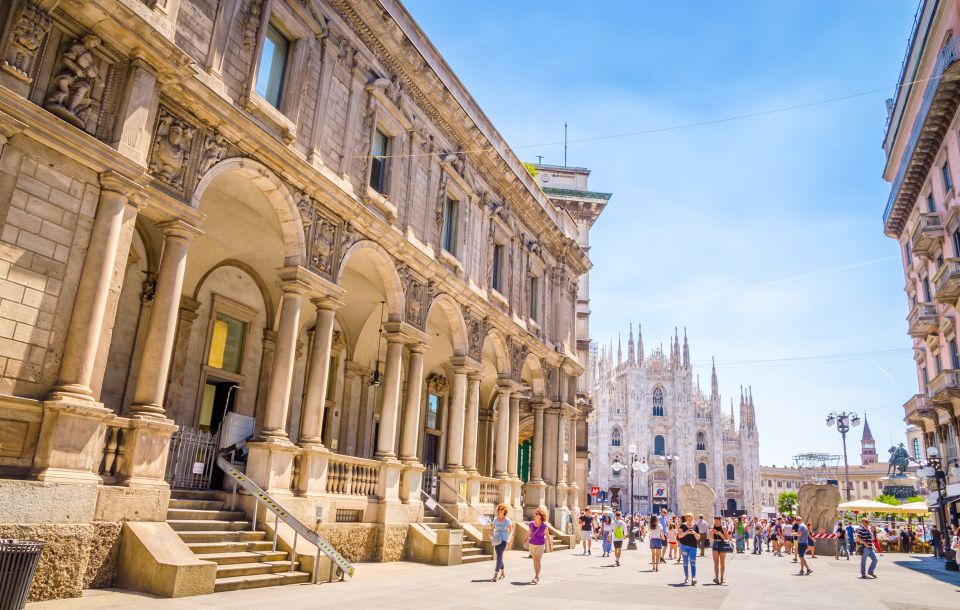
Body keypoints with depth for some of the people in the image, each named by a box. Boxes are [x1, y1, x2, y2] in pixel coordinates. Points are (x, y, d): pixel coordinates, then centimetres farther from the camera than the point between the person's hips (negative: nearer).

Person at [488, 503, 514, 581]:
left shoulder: (507, 520, -8)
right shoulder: (495, 519, 4)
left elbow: (511, 531, -6)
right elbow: (492, 529, 11)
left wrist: (509, 539, -23)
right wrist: (491, 536, -7)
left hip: (504, 540, -5)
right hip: (497, 540, 5)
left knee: (499, 556, -14)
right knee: (499, 556, 12)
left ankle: (496, 575, -16)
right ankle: (503, 573, 29)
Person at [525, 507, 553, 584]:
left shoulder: (544, 526, -14)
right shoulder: (531, 524, -6)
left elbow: (547, 536, -5)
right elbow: (528, 533, 9)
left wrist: (550, 545, -1)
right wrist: (526, 541, 17)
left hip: (540, 545, -3)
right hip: (532, 544, 3)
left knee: (537, 560, -6)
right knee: (534, 560, 12)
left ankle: (537, 578, -1)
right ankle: (536, 576, 26)